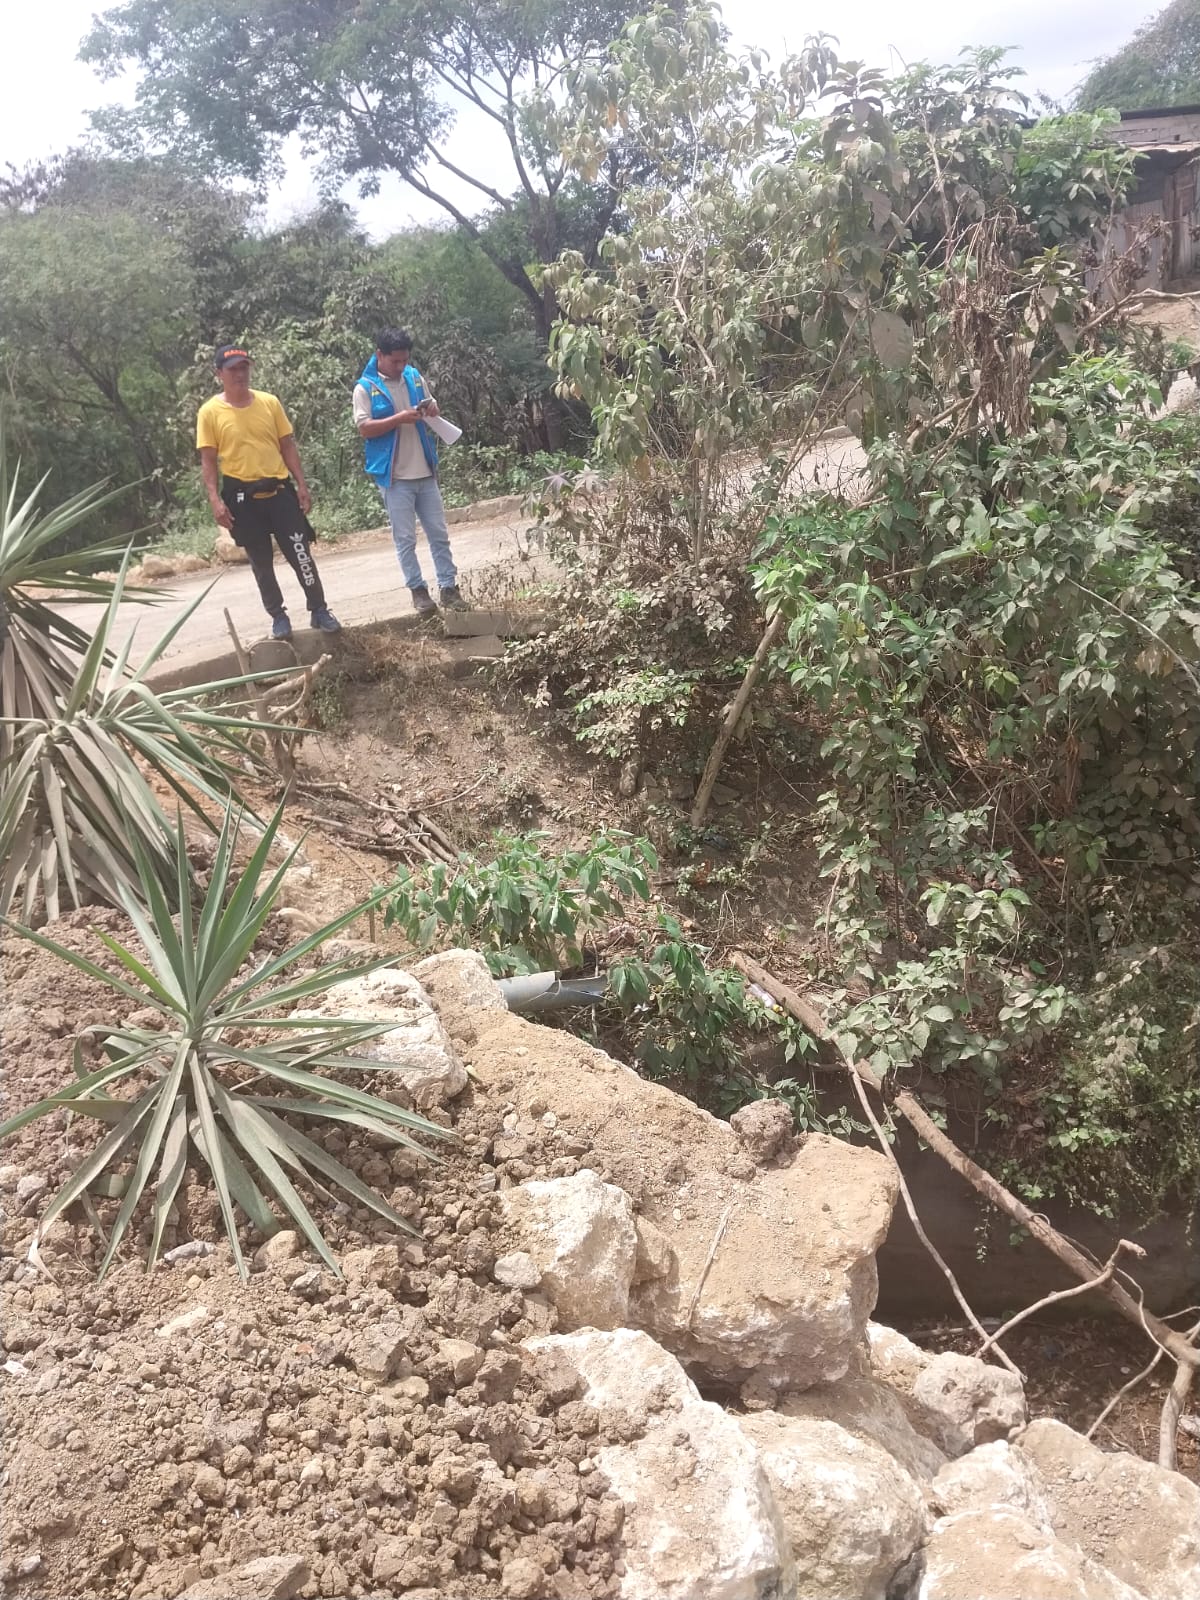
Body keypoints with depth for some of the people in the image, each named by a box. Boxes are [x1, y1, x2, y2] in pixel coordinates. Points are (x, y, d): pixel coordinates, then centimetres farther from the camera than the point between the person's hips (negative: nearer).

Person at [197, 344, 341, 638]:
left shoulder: (269, 402, 3)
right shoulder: (210, 412, -4)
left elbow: (288, 447, 8)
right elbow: (208, 461, -3)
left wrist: (301, 485, 3)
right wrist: (215, 500, -12)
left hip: (279, 490, 2)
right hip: (242, 497, -1)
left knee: (300, 552, 0)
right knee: (261, 562, 7)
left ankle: (319, 610, 11)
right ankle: (278, 616, 19)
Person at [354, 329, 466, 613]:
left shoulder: (415, 377, 8)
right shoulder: (365, 387, -6)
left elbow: (433, 407, 19)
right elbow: (364, 428, -13)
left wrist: (433, 411, -6)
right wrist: (399, 418, -23)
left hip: (425, 472, 5)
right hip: (395, 476, -4)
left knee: (439, 533, 7)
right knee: (405, 539, 2)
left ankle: (448, 587, 14)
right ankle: (418, 590, 11)